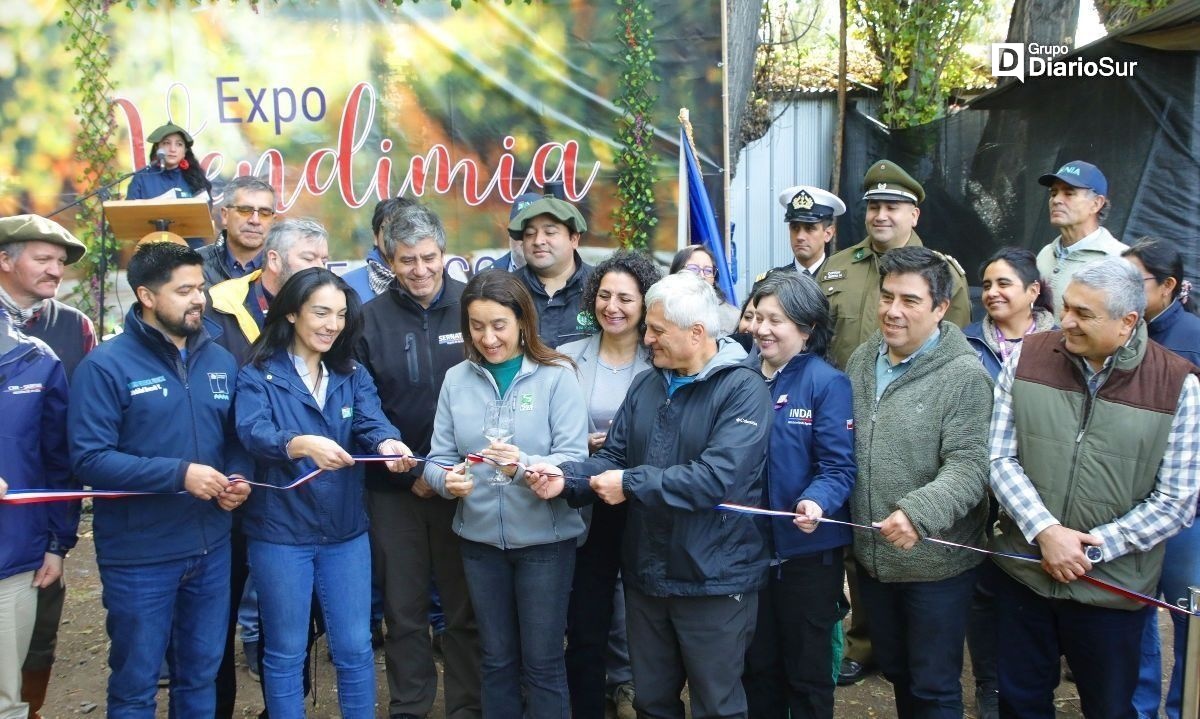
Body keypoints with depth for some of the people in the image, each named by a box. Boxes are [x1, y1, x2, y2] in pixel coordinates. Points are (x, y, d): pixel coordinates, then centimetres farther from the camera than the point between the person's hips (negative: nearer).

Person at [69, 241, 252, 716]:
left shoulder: (220, 360, 6)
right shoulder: (105, 365, -12)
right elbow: (89, 459, -18)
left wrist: (238, 478, -8)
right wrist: (179, 474, -25)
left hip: (211, 548, 5)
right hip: (139, 556, -5)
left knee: (201, 676, 19)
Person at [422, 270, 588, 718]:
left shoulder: (556, 376, -9)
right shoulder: (457, 378, 2)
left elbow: (574, 458, -15)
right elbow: (437, 458, 1)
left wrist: (525, 465, -33)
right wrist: (446, 479, -21)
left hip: (544, 538, -3)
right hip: (480, 539, 3)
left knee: (542, 663, 7)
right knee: (496, 659, 17)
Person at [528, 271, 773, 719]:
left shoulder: (744, 391, -16)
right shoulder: (645, 386, 7)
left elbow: (716, 478, -27)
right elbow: (612, 459, 5)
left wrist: (631, 484, -23)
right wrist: (567, 478, -15)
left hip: (714, 581, -6)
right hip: (646, 576, 7)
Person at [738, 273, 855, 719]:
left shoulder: (827, 383, -11)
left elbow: (839, 466, -16)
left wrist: (816, 503, -34)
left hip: (807, 550, -4)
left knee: (807, 670, 11)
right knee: (756, 665, 19)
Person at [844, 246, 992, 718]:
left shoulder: (964, 375, -15)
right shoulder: (861, 361, 4)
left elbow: (968, 467, -21)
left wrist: (918, 512, -35)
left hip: (936, 563, -6)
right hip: (871, 556, 6)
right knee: (894, 670, 23)